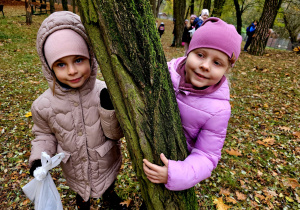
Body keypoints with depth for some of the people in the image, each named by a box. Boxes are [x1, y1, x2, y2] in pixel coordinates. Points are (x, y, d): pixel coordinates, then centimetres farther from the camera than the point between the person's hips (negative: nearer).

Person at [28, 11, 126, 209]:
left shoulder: (104, 93, -27)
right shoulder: (43, 105, -22)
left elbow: (116, 133, -20)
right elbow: (45, 134, -3)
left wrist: (108, 109, -38)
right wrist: (38, 159, -20)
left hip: (107, 163, 0)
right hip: (74, 169, 1)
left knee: (109, 186, 31)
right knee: (82, 193, 32)